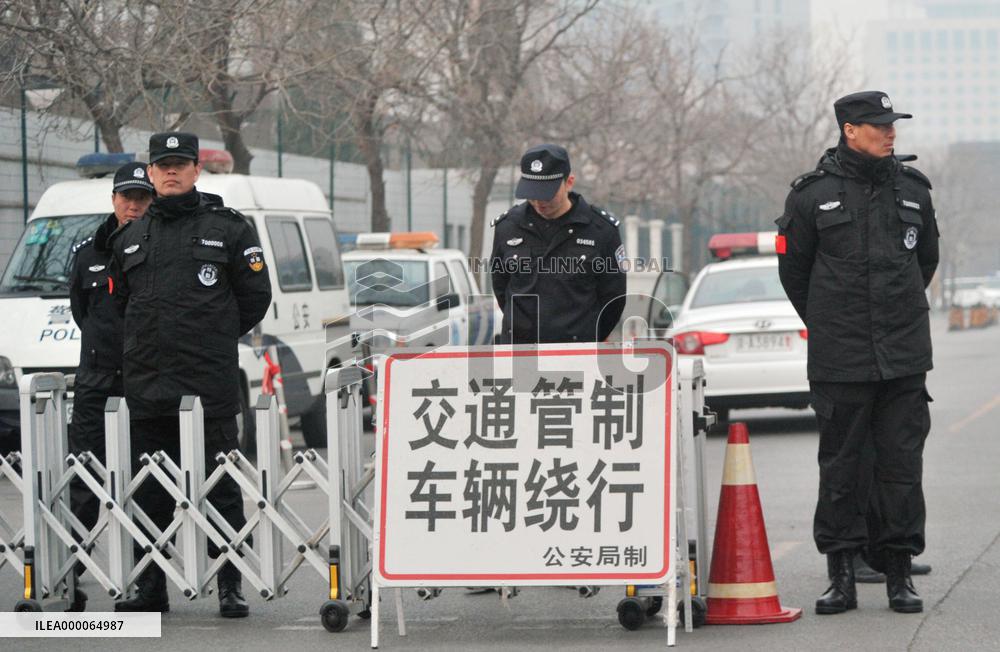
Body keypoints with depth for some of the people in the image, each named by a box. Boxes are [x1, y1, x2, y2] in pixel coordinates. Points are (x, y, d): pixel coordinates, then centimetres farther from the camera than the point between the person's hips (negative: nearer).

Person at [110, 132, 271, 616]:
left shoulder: (228, 229, 2)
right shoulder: (131, 237, 14)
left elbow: (255, 296, 4)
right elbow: (118, 300, 24)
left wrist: (214, 341, 8)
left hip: (210, 388, -4)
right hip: (145, 387, 4)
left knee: (221, 489, -3)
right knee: (150, 494, 9)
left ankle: (230, 587, 1)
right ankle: (150, 588, 16)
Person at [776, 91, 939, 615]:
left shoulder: (913, 189, 8)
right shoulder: (814, 194, -2)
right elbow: (793, 271, 9)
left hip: (904, 356, 2)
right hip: (839, 361, -2)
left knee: (902, 463, 2)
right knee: (840, 467, 2)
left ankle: (899, 573, 9)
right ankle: (841, 575, 9)